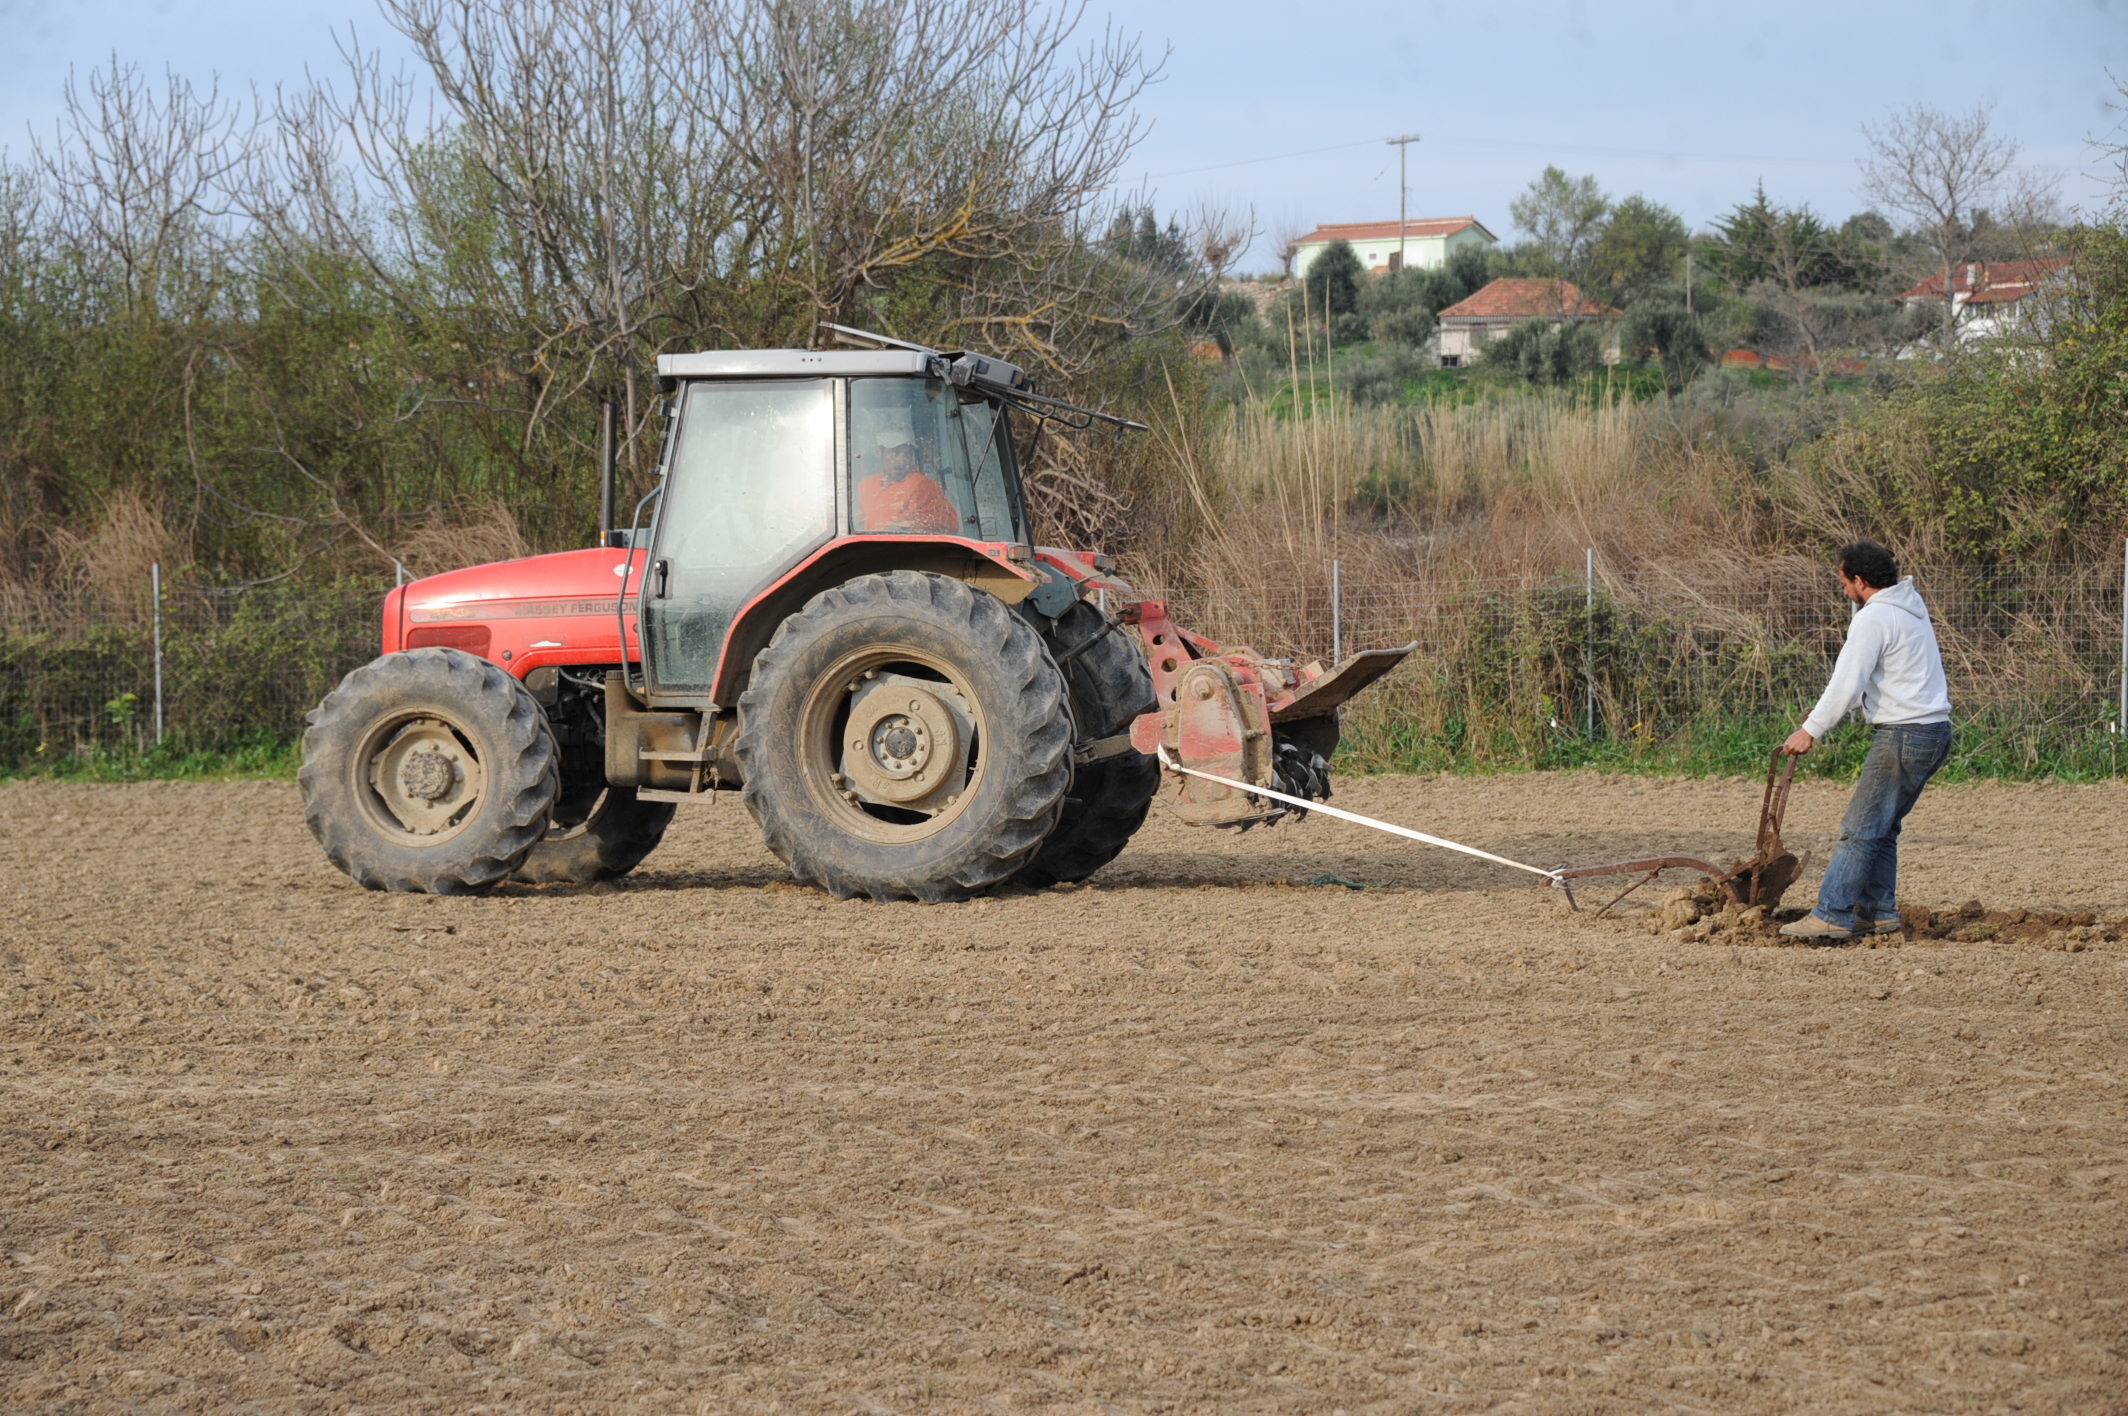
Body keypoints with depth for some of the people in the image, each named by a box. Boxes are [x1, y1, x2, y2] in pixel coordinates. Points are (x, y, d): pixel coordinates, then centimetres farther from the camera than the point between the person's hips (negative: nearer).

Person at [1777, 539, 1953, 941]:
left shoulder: (1873, 619, -13)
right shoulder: (1911, 607, 16)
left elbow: (1847, 684, -16)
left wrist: (1810, 731, -8)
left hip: (1904, 735, -10)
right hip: (1934, 731, 10)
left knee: (1860, 829, -9)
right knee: (1882, 829, 16)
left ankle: (1831, 916, -11)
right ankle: (1878, 912, 16)